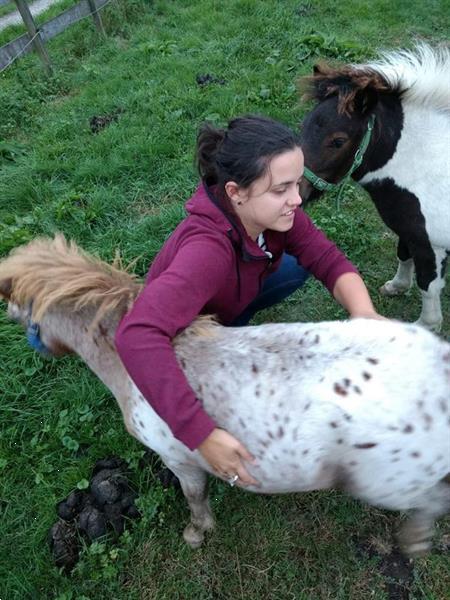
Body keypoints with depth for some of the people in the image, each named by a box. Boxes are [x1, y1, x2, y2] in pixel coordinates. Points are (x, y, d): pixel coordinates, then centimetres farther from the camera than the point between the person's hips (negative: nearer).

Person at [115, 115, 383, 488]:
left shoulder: (274, 211, -23)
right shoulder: (208, 248, -45)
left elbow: (329, 261, -19)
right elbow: (137, 336, -55)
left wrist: (365, 314, -38)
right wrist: (201, 434, -54)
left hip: (228, 299, 6)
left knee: (297, 267, -3)